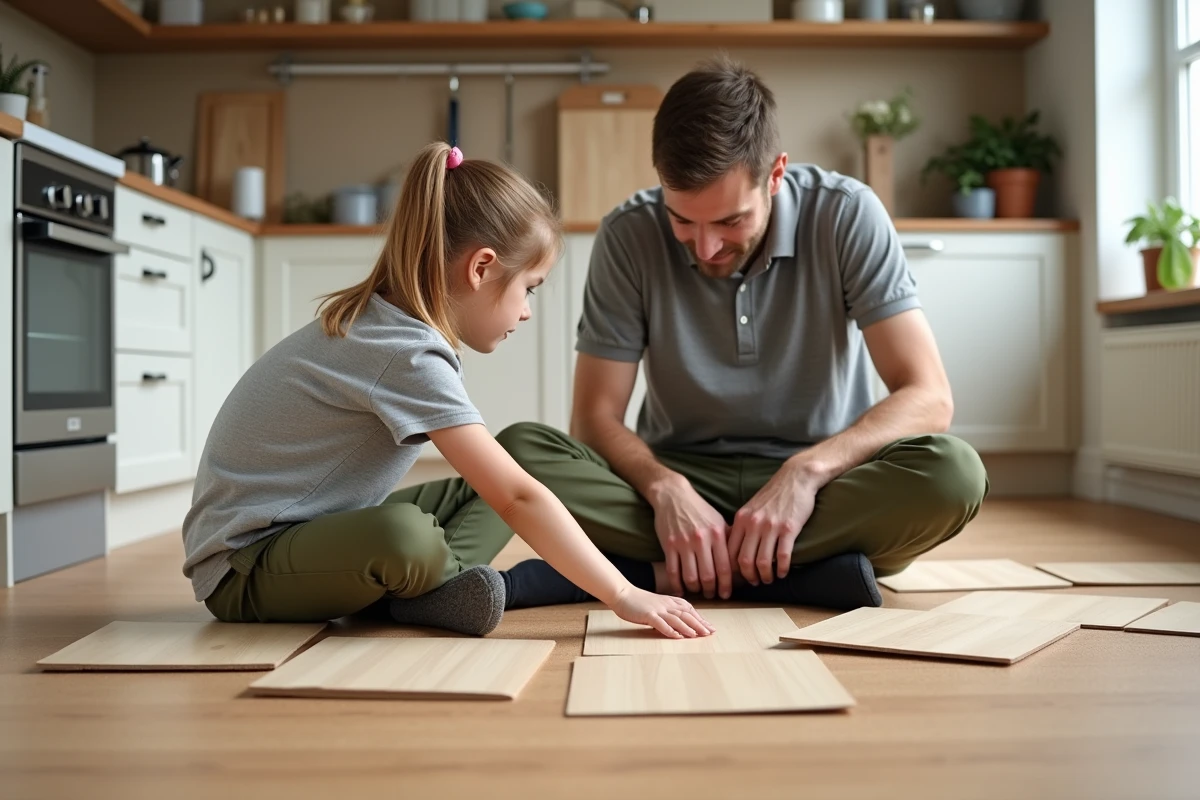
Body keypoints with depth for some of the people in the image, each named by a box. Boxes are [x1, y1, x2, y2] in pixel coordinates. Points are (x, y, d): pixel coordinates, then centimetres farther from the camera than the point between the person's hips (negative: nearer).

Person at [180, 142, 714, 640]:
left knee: (490, 486, 10)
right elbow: (519, 501, -26)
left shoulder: (377, 321, 5)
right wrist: (624, 596, -22)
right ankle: (442, 581, -8)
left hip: (309, 533, 10)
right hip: (244, 569, -10)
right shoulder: (409, 354, -23)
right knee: (406, 536, -40)